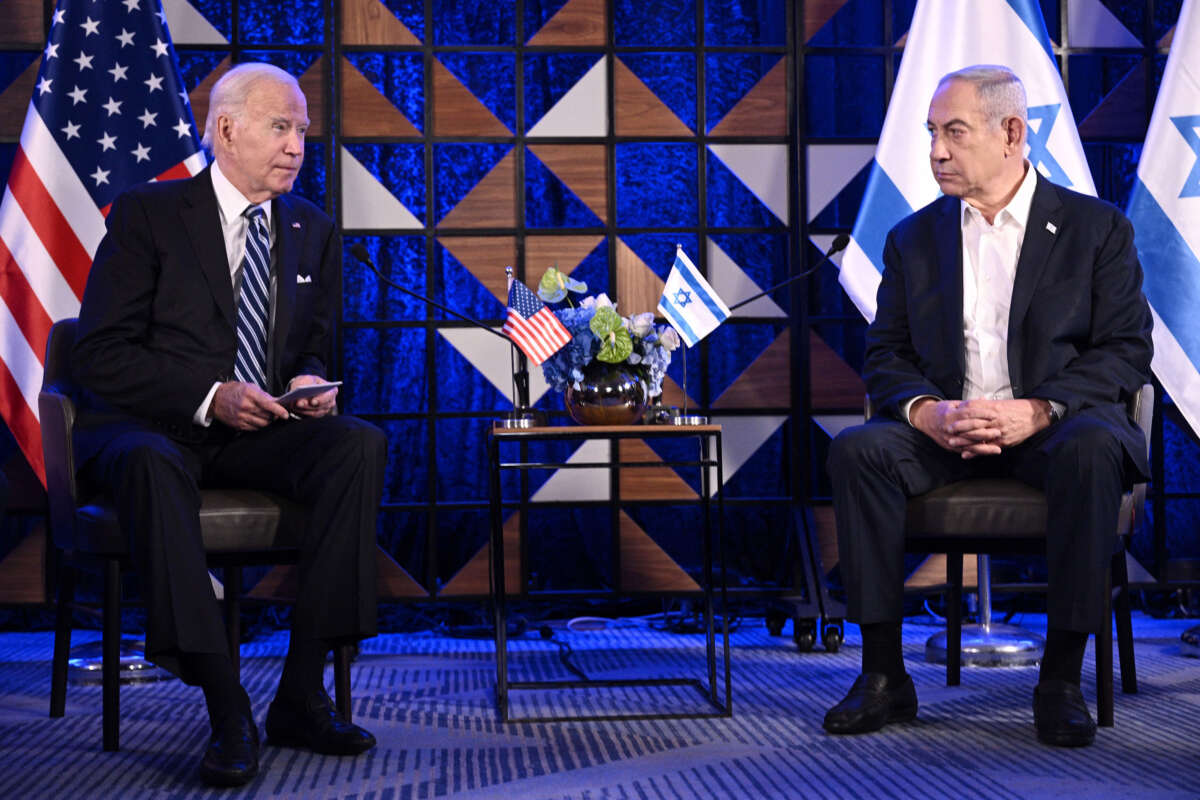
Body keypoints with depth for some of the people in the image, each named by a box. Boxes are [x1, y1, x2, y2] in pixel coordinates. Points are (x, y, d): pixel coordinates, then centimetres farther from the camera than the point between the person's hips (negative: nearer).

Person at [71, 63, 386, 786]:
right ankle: (228, 711, -37)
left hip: (260, 432, 4)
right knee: (153, 464, -39)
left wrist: (311, 381, -6)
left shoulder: (314, 231, 15)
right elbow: (101, 356, -8)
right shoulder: (147, 214, -1)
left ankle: (302, 693, -24)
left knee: (361, 443, -25)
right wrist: (209, 396, -21)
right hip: (150, 425, -4)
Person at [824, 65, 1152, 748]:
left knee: (1092, 450, -37)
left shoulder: (1097, 227, 5)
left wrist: (1037, 410, -20)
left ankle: (1062, 678, -26)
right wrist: (929, 412, -15)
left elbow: (1126, 352, -3)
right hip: (945, 430, 3)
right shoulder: (914, 239, 14)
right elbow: (886, 359, 9)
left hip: (1055, 426, -2)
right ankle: (884, 675, -21)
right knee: (857, 450, -26)